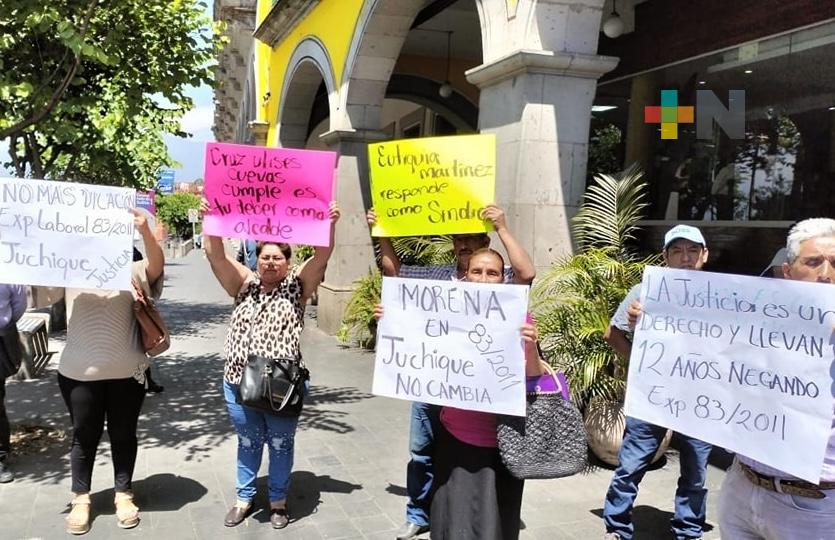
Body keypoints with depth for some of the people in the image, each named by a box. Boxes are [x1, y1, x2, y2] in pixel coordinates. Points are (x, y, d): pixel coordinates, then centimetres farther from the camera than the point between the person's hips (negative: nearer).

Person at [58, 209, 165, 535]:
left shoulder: (131, 272, -1)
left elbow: (156, 264, -19)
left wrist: (145, 232, -38)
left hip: (126, 373, 0)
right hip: (79, 373, 1)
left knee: (123, 435, 12)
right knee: (84, 436, 13)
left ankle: (124, 494, 27)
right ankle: (81, 499, 27)